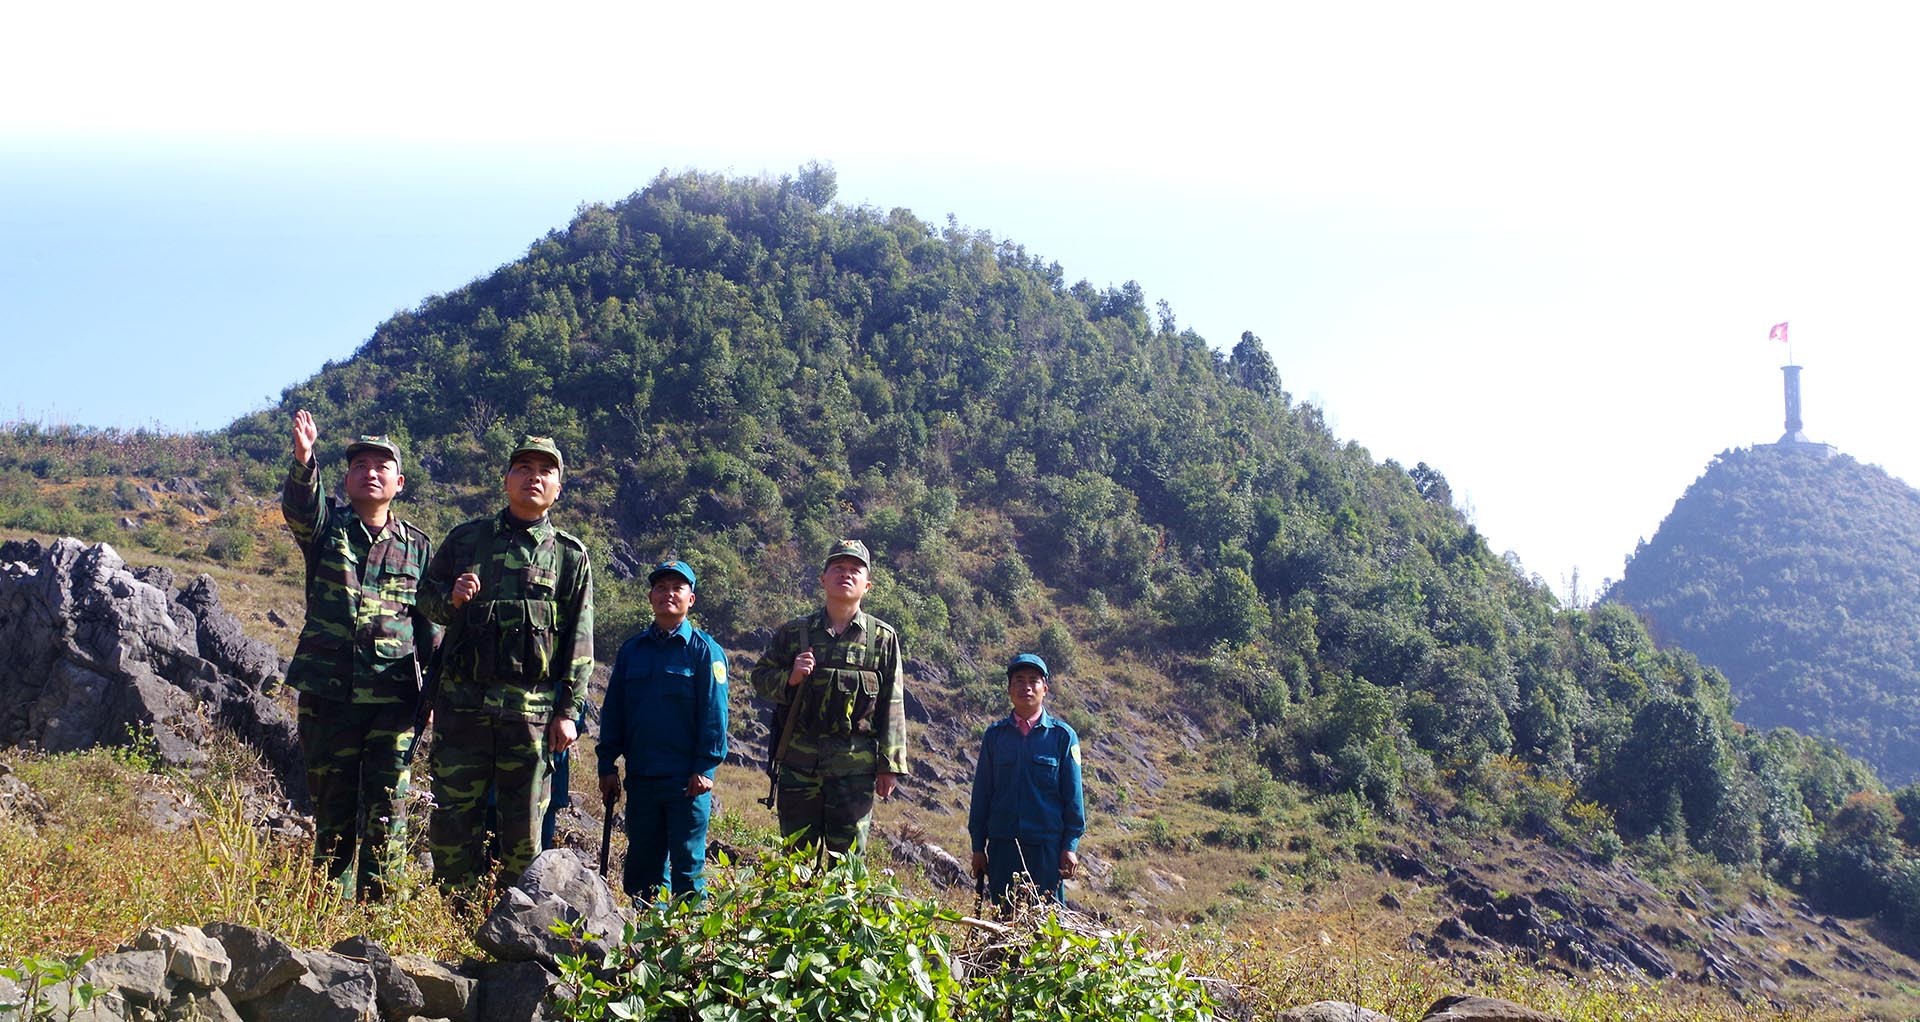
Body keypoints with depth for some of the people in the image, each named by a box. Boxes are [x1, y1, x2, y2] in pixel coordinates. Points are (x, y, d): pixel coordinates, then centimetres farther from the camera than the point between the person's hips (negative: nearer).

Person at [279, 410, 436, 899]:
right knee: (332, 803, 8)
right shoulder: (326, 526, 7)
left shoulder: (416, 547, 10)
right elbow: (299, 504, -17)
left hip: (393, 697, 0)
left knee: (386, 809, -3)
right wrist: (303, 458, -38)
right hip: (328, 693, 0)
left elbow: (431, 623, 12)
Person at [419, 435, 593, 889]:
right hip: (463, 701, 1)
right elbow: (425, 597, 16)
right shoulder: (466, 539, 10)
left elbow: (580, 643, 5)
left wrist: (568, 711, -2)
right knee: (453, 817, 2)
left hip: (532, 710, -1)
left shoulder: (571, 557, 7)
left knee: (524, 826, 3)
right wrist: (452, 599, -7)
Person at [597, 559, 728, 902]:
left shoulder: (705, 650, -1)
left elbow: (714, 713, -5)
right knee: (642, 864, 10)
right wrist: (607, 765, 5)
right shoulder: (632, 649, 10)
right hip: (640, 778, 4)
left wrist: (705, 768, -11)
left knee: (687, 864, -1)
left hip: (687, 781, -4)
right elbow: (612, 710, 11)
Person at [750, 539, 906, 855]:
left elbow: (892, 705, 3)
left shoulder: (883, 639, 4)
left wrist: (889, 765, -2)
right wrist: (790, 679, -11)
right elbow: (760, 677, 10)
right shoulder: (793, 633, 7)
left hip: (855, 767, -1)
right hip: (798, 762, 1)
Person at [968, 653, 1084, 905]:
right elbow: (982, 792, 10)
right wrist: (978, 846, 7)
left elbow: (1073, 794, 3)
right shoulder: (995, 735, 6)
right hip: (1002, 844, 2)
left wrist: (1070, 846, -2)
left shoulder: (1062, 735, 1)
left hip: (1047, 845, -2)